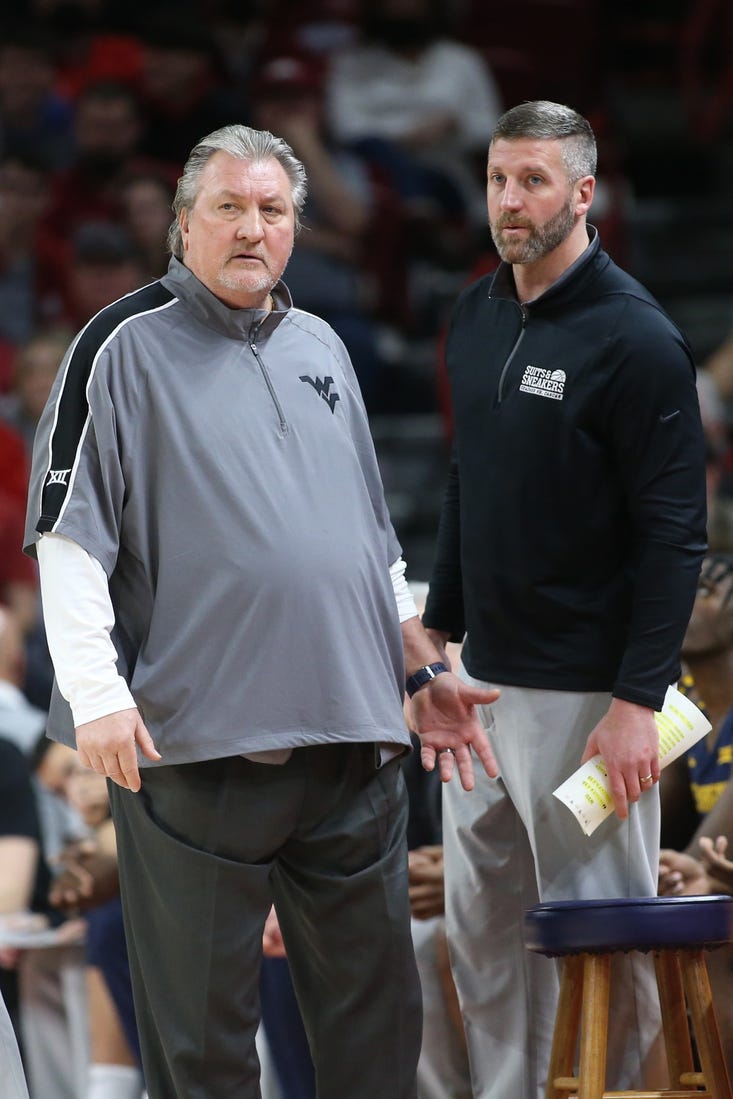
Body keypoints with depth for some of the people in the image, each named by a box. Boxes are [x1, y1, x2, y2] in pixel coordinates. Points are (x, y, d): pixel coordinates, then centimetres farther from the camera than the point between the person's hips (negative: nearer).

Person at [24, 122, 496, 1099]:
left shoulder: (321, 348, 18)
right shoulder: (126, 348, 0)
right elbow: (68, 534, -5)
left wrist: (425, 670, 20)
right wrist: (96, 691, -15)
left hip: (354, 735, 6)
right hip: (196, 743, -5)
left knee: (376, 1003, 7)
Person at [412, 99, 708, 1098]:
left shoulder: (636, 340, -13)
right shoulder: (477, 317, 10)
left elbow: (675, 535, -15)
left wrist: (637, 702, -20)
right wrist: (438, 634, 18)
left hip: (586, 694, -8)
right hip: (486, 679, 8)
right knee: (482, 926, 11)